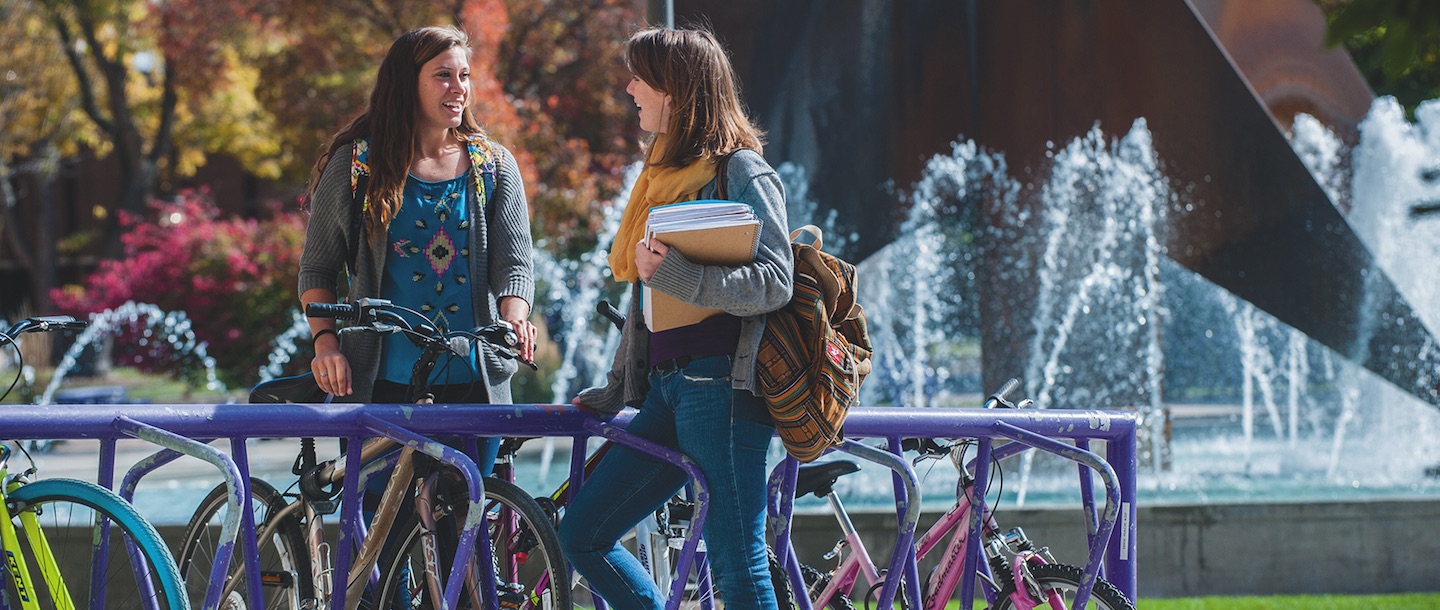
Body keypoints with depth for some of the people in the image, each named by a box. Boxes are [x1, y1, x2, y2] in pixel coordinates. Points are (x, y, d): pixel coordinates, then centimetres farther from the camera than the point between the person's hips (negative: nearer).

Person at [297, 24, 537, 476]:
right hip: (381, 383, -2)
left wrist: (514, 320, -22)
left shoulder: (495, 165, 8)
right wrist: (325, 341, -9)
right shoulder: (354, 164, 3)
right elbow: (317, 269, 7)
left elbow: (514, 262, -1)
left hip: (474, 384, 2)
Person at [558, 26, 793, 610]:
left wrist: (675, 274, -27)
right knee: (582, 534, 6)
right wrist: (616, 388, 27)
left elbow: (773, 282, -17)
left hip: (721, 386, -9)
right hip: (668, 389, 9)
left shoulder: (740, 172, -6)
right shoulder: (665, 173, 20)